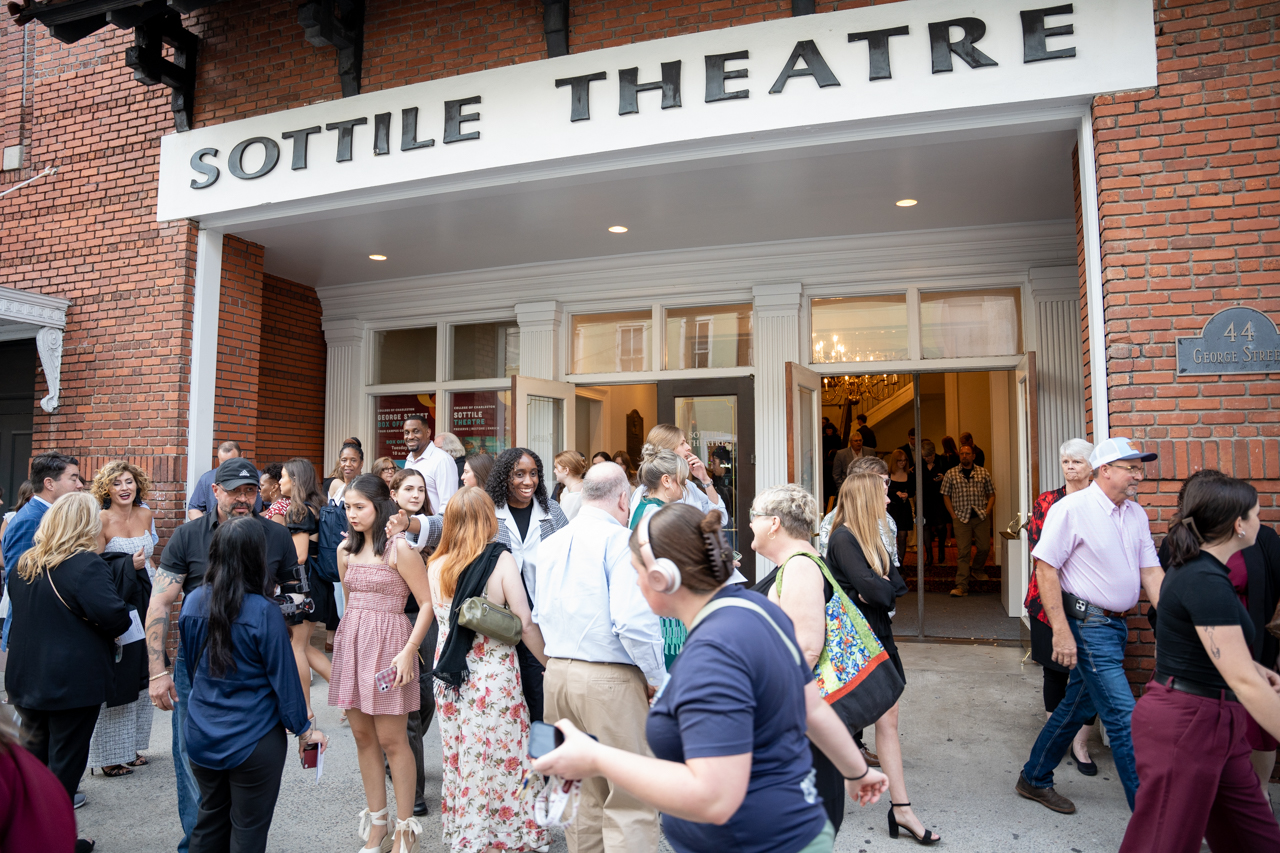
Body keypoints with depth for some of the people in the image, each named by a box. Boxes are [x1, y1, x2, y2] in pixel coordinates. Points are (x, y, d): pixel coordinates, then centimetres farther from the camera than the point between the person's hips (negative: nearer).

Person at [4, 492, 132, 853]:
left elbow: (19, 607, 20)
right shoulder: (85, 563, -22)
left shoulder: (24, 564, 4)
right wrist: (112, 629, -9)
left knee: (35, 759, 23)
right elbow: (114, 615, -29)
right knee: (65, 765, 7)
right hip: (73, 683, -8)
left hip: (26, 678, 8)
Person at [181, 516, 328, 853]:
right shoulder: (264, 612, -21)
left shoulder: (192, 602, -5)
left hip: (201, 736, 5)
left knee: (209, 821, 22)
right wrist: (303, 729, 0)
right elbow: (284, 677, -14)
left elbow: (190, 663, 11)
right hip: (253, 742, -5)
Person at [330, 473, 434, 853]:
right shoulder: (346, 549, 10)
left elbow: (428, 601, -12)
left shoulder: (399, 548, -10)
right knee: (363, 736, 11)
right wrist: (350, 634, 16)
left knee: (391, 739, -1)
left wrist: (409, 651, -17)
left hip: (388, 642, -6)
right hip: (351, 640, 6)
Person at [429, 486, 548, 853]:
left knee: (459, 757, 17)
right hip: (494, 675, -5)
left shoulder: (436, 565, 3)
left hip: (449, 677, 5)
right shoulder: (501, 559, -11)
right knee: (498, 759, 6)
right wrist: (551, 664, -1)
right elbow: (525, 624, -11)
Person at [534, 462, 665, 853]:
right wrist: (658, 679, -8)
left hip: (557, 674, 7)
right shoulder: (620, 539, -12)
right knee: (630, 799, 3)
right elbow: (633, 622, -20)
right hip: (610, 679, -7)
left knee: (580, 788, 19)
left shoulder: (550, 544, 10)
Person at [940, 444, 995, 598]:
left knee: (984, 547, 4)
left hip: (981, 516, 2)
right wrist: (953, 515, -1)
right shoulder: (951, 474, 4)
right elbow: (946, 495, 7)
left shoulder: (983, 473, 7)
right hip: (961, 517, -1)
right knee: (963, 551, -5)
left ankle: (977, 569, 36)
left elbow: (991, 494, 11)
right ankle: (961, 586, -6)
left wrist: (987, 511, -1)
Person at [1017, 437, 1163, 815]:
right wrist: (1061, 631, -20)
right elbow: (1045, 567, -16)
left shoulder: (1136, 515, 9)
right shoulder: (1072, 508, -14)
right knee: (1123, 717, -7)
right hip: (1088, 624, -8)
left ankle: (1034, 779, 32)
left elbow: (1151, 572, 9)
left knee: (1077, 706, 17)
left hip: (1116, 625, 8)